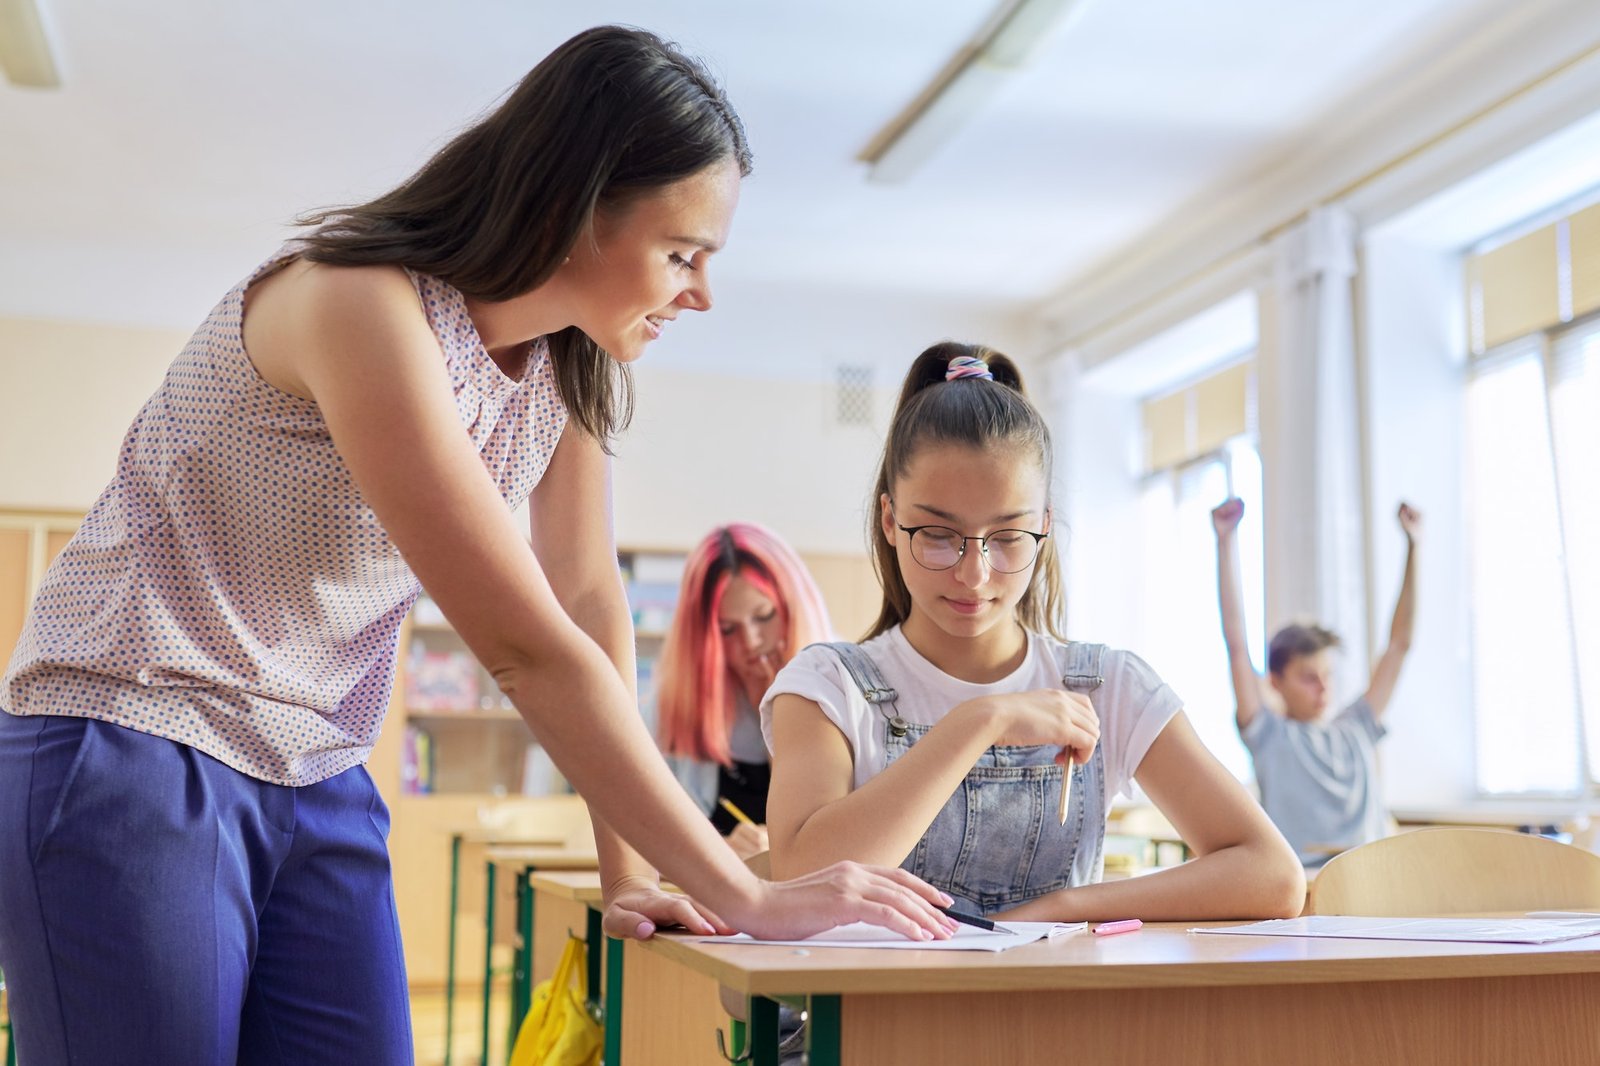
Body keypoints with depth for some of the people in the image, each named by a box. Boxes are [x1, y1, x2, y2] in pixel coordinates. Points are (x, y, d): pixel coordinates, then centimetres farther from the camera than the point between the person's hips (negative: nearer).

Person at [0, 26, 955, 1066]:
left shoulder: (572, 365, 0)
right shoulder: (360, 306, -26)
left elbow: (592, 601, -1)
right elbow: (530, 648, -28)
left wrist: (632, 875, -7)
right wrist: (746, 896, -25)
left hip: (321, 785, 7)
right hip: (131, 760, -6)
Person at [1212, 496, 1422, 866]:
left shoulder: (1356, 730, 19)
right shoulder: (1270, 735, 8)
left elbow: (1399, 644, 21)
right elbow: (1236, 644, 1)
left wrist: (1412, 545, 18)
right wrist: (1226, 541, -2)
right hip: (1299, 878, -4)